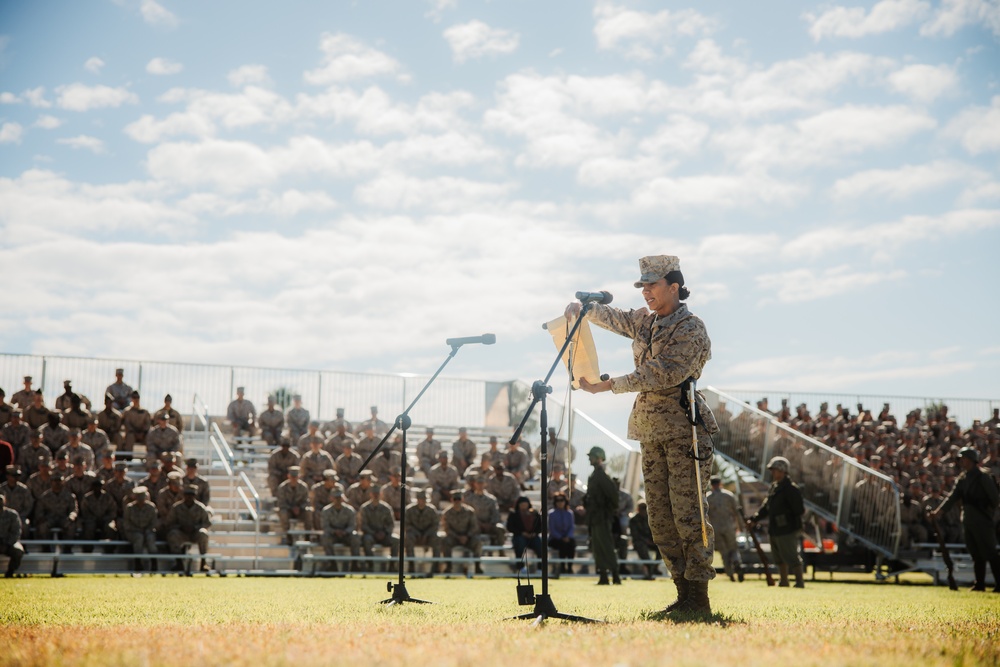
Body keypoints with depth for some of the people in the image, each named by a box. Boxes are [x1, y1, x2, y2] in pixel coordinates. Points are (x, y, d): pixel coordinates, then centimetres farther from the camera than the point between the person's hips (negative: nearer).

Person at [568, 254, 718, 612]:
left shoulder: (691, 330, -10)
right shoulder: (645, 321, 15)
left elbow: (664, 374, -20)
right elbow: (615, 317, 31)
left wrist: (609, 385, -22)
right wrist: (583, 309, 10)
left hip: (683, 429, -8)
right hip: (651, 431, 8)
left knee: (687, 512, -11)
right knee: (660, 517, 6)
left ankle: (699, 597, -7)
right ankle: (684, 593, 11)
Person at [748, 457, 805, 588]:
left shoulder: (790, 489, -16)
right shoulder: (773, 487, 12)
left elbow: (799, 510, -19)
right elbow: (766, 507, 18)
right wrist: (754, 519, 13)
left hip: (787, 530, -10)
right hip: (774, 530, 10)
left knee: (791, 557, -7)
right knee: (779, 557, 19)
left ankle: (799, 582, 0)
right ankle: (783, 581, 31)